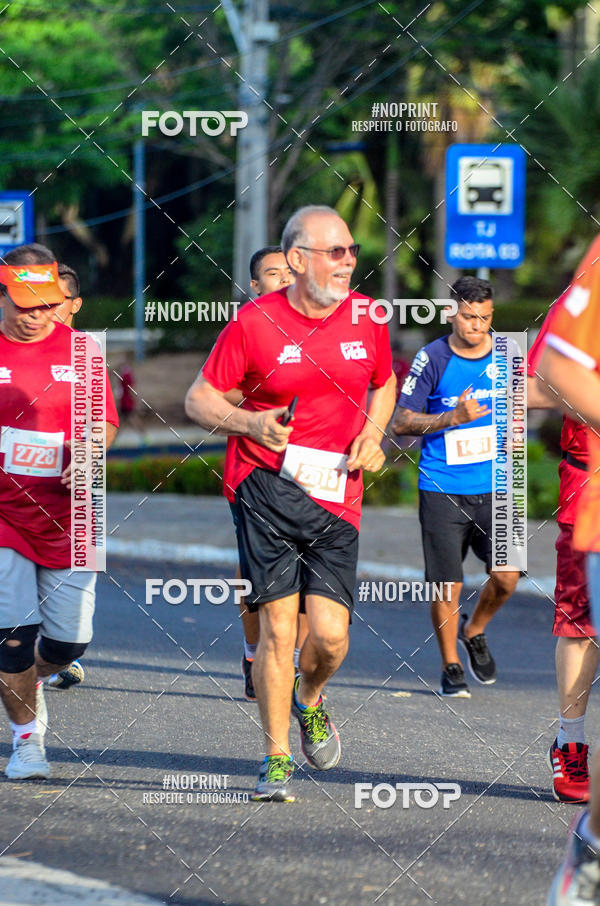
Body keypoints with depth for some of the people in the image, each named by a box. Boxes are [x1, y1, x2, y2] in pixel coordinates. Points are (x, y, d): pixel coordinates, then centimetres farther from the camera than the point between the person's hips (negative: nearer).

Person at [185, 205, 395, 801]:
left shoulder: (366, 317, 7)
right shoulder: (254, 322, -5)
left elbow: (383, 384, 26)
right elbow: (198, 398, 1)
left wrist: (371, 436, 7)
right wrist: (250, 422, -16)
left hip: (336, 497, 3)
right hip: (267, 486, -3)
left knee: (330, 635, -7)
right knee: (277, 627, -9)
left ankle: (309, 701, 28)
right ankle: (277, 758, 5)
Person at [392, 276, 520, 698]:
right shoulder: (433, 358, -7)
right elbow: (401, 422, -6)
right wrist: (453, 417, -17)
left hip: (493, 488, 3)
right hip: (442, 490, -3)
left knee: (506, 576, -6)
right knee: (448, 585, -2)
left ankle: (474, 632, 24)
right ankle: (451, 668, 16)